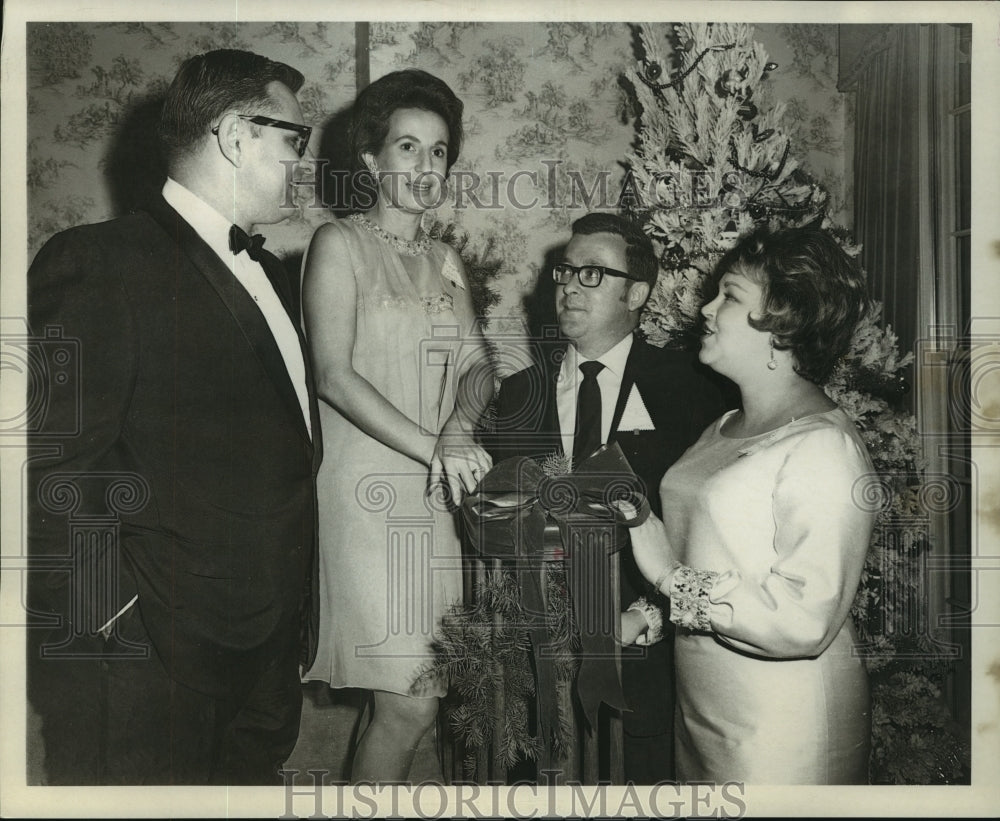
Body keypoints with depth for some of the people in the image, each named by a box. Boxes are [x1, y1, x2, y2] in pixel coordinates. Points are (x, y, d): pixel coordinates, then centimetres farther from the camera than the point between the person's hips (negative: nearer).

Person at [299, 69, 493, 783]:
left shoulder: (446, 262, 17)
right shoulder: (339, 244, -2)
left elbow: (476, 365, 8)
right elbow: (332, 374, -12)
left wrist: (461, 426, -15)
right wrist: (431, 448, -20)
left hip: (439, 492, 6)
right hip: (369, 489, -6)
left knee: (419, 698, 6)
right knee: (412, 702, -7)